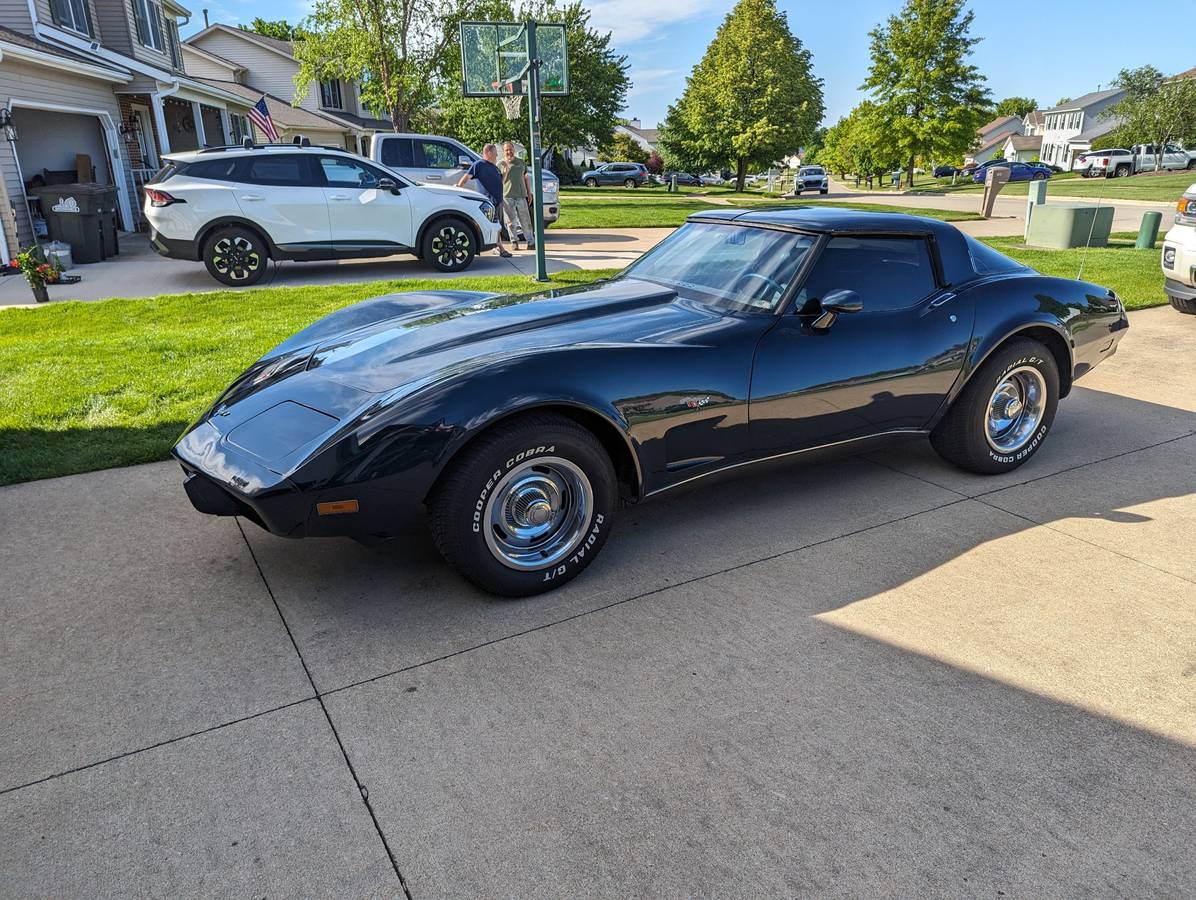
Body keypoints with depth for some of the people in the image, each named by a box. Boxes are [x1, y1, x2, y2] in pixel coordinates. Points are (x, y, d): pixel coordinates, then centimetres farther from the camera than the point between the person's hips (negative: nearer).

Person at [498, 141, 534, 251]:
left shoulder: (521, 162, 13)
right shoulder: (500, 165, 5)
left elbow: (526, 178, 18)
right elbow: (500, 182, 2)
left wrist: (529, 192, 14)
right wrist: (505, 171, -12)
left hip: (521, 195, 2)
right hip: (507, 196, -2)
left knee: (526, 220, 1)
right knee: (510, 221, 1)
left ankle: (530, 242, 3)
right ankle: (514, 241, 9)